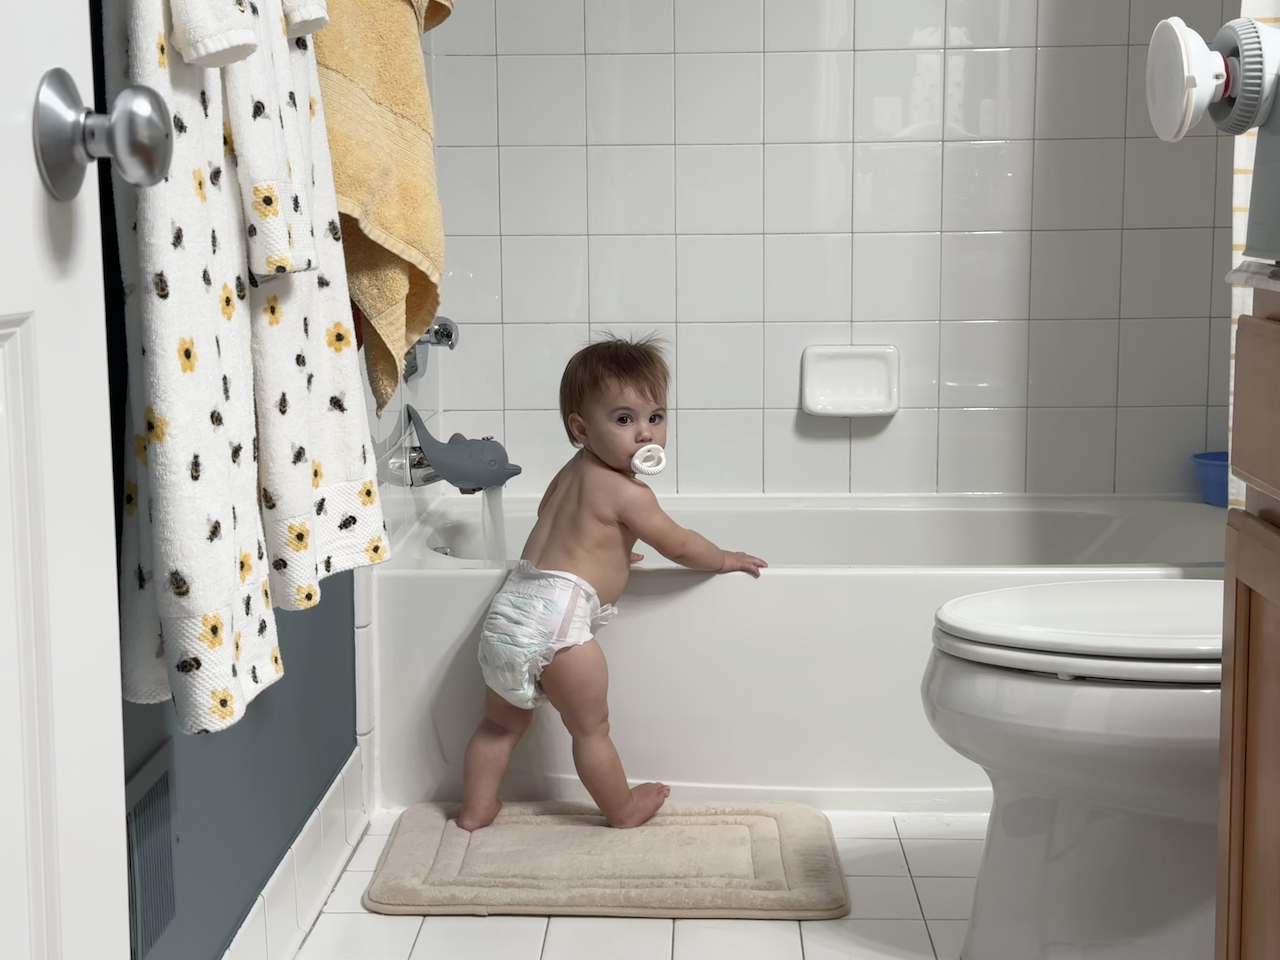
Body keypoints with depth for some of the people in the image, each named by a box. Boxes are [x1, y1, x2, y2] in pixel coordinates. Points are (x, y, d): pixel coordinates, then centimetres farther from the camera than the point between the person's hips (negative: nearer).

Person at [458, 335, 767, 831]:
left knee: (502, 722, 22)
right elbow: (678, 545, -2)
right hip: (558, 616, -9)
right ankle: (623, 809, 24)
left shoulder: (571, 473, 16)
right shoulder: (625, 492, -11)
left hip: (510, 607, 9)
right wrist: (726, 560, 15)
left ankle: (475, 809, 30)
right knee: (591, 729, 9)